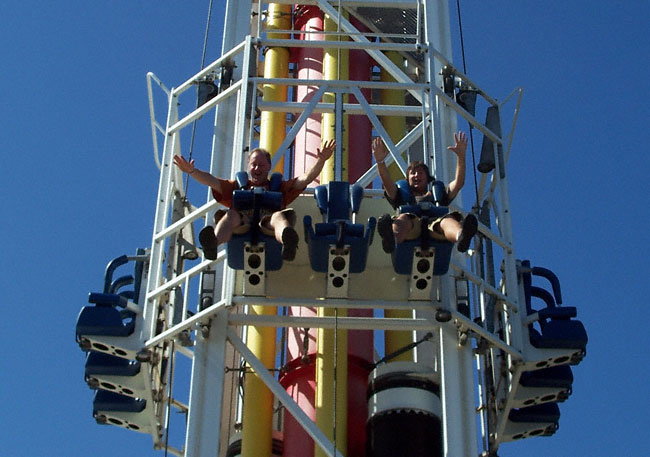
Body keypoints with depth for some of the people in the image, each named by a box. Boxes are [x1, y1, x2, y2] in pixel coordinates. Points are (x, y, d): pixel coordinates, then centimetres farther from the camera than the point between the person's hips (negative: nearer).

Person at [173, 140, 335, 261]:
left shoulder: (280, 188, 38)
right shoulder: (236, 187, 38)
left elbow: (305, 179, 25)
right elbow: (211, 181, 24)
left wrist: (320, 160, 8)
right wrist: (192, 171, 5)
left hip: (268, 225, 0)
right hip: (241, 224, 1)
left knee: (279, 216, -36)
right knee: (230, 215, -35)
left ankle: (288, 241, -74)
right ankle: (212, 243, -68)